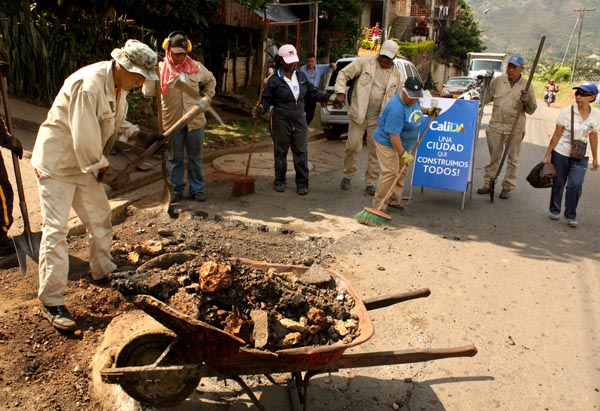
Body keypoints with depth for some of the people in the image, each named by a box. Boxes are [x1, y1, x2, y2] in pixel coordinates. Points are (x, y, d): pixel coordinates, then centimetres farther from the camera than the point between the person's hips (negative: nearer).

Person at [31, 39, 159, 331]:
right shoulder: (89, 85, -27)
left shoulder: (119, 85, 2)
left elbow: (116, 122, 16)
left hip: (85, 164, 9)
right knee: (55, 230, -7)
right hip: (56, 164, -9)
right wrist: (104, 171, -19)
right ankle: (51, 302, 1)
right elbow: (84, 138, -28)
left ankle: (103, 272, 36)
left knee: (100, 217, 16)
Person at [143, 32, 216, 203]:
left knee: (195, 157, 10)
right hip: (172, 121, -1)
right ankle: (177, 189, 22)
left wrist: (206, 97, 9)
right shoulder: (161, 69, -4)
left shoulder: (196, 67, 3)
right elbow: (148, 91, -14)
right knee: (175, 158, 10)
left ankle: (197, 189, 21)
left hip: (195, 121, 1)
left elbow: (211, 81, 21)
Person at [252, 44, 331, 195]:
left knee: (301, 152, 2)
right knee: (280, 151, 6)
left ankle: (302, 183, 9)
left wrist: (329, 97, 1)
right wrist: (260, 109, -22)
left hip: (299, 120, 3)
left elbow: (313, 93, 13)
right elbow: (266, 99, -2)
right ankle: (279, 181, 20)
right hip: (281, 120, -3)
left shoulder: (301, 76, 8)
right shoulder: (274, 79, -5)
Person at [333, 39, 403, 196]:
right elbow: (344, 73, -2)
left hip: (379, 119, 3)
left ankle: (371, 182, 17)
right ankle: (348, 176, 22)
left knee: (375, 152, 5)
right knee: (353, 147, 0)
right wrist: (340, 92, -16)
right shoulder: (365, 62, -3)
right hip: (358, 115, -2)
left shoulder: (396, 74, 8)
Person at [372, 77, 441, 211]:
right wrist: (403, 154, -30)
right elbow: (393, 135, -32)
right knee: (390, 173, -14)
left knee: (401, 172, 14)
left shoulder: (413, 100, -3)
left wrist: (428, 111, 9)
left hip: (403, 144, 10)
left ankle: (394, 200, 27)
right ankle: (379, 206, -7)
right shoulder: (396, 108, -31)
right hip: (387, 143, -9)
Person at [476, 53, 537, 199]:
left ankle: (507, 187, 16)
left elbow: (531, 110, 3)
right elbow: (485, 99, 11)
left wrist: (527, 101, -15)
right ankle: (488, 184, 18)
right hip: (496, 125, 1)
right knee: (493, 156, 8)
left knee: (512, 159, 6)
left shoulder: (527, 86, 2)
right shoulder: (497, 81, 4)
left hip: (515, 128, -1)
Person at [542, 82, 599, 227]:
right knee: (558, 183, 9)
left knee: (575, 184, -12)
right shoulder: (567, 112, -11)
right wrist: (548, 155, -5)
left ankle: (571, 215, 5)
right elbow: (556, 134, -5)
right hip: (561, 153, -1)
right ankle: (554, 210, 29)